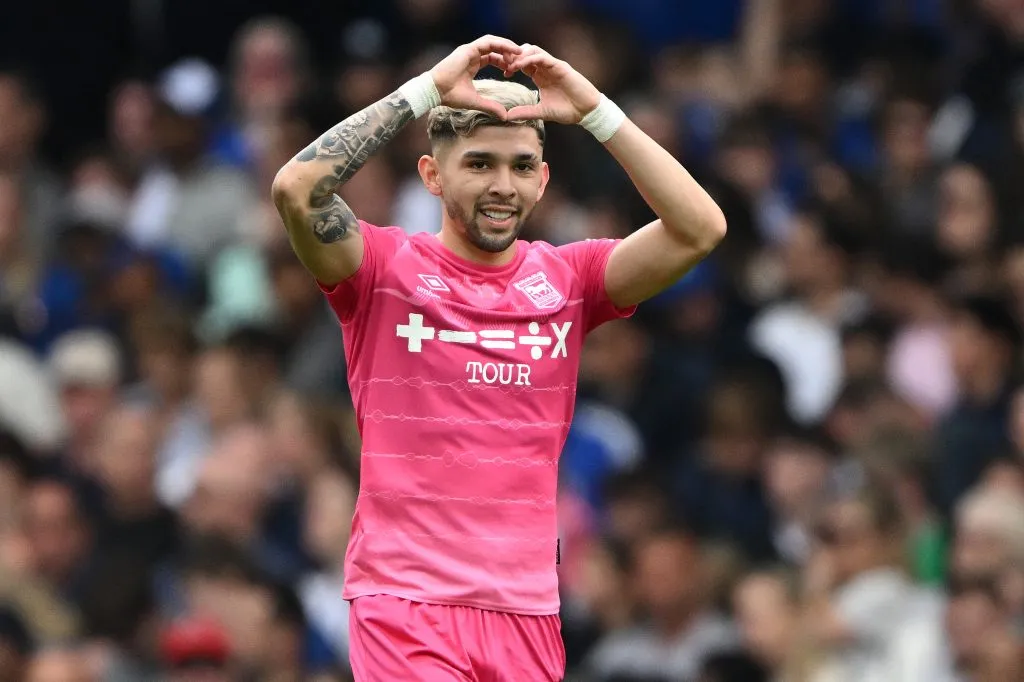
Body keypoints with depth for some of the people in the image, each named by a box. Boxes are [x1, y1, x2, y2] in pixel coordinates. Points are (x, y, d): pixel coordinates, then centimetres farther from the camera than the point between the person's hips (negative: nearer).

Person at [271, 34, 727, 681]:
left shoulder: (567, 279, 9)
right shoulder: (387, 269, 1)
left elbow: (700, 229, -4)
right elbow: (297, 189, -17)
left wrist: (595, 111, -9)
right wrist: (427, 90, -15)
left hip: (528, 609, 4)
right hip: (405, 599, -4)